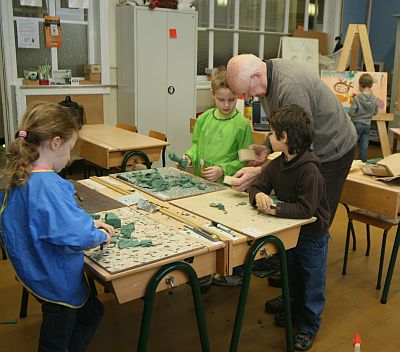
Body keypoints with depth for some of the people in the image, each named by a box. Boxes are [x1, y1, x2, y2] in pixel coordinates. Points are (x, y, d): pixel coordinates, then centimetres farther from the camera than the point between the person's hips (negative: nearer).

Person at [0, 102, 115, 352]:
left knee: (93, 312, 27)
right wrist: (99, 236, -18)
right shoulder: (47, 186, -34)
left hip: (37, 272, 9)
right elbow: (75, 237, -39)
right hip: (56, 279, -9)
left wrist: (87, 222, 4)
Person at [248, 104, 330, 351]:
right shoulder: (278, 164, -5)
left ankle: (309, 325, 28)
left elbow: (306, 209, -34)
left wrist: (275, 209, -32)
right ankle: (294, 309, 48)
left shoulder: (309, 170, -30)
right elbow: (258, 185, -2)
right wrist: (258, 195, -24)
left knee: (312, 282, 10)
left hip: (313, 234, -7)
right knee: (291, 276, 25)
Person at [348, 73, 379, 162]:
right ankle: (363, 162, 17)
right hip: (367, 125, 4)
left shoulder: (356, 98, -18)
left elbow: (351, 113, -17)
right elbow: (375, 112, 6)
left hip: (357, 124, -4)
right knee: (364, 146, 11)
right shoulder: (374, 99, -6)